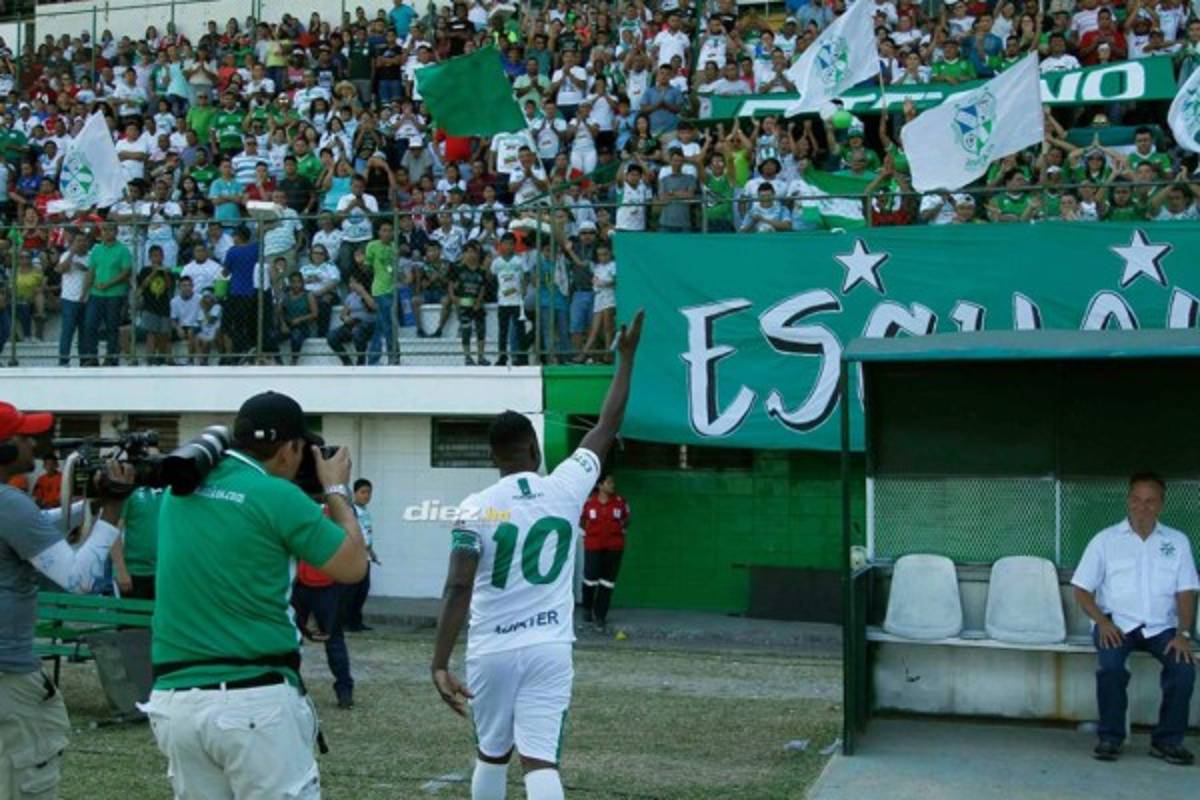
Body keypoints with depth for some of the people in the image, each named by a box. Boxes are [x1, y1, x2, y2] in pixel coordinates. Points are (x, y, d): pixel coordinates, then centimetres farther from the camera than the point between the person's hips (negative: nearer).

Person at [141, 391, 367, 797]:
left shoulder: (180, 489, 9)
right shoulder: (277, 495, -9)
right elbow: (353, 567, 0)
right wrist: (336, 491, 13)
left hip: (174, 700, 6)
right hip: (254, 700, -6)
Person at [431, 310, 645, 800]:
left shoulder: (477, 508, -8)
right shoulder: (567, 488, -3)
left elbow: (458, 590, -16)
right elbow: (606, 429, 11)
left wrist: (439, 663, -15)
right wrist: (627, 355, 20)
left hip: (492, 651, 0)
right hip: (549, 649, 0)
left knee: (492, 755, 20)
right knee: (540, 760, -5)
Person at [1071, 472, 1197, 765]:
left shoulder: (1177, 542, 10)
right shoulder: (1105, 540, 5)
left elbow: (1186, 593, 5)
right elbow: (1082, 590, 3)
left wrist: (1183, 633, -12)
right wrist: (1103, 622, -14)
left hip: (1161, 626, 2)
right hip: (1117, 624, -1)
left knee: (1184, 665, -26)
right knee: (1111, 664, -31)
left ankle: (1168, 740, -10)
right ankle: (1110, 737, -14)